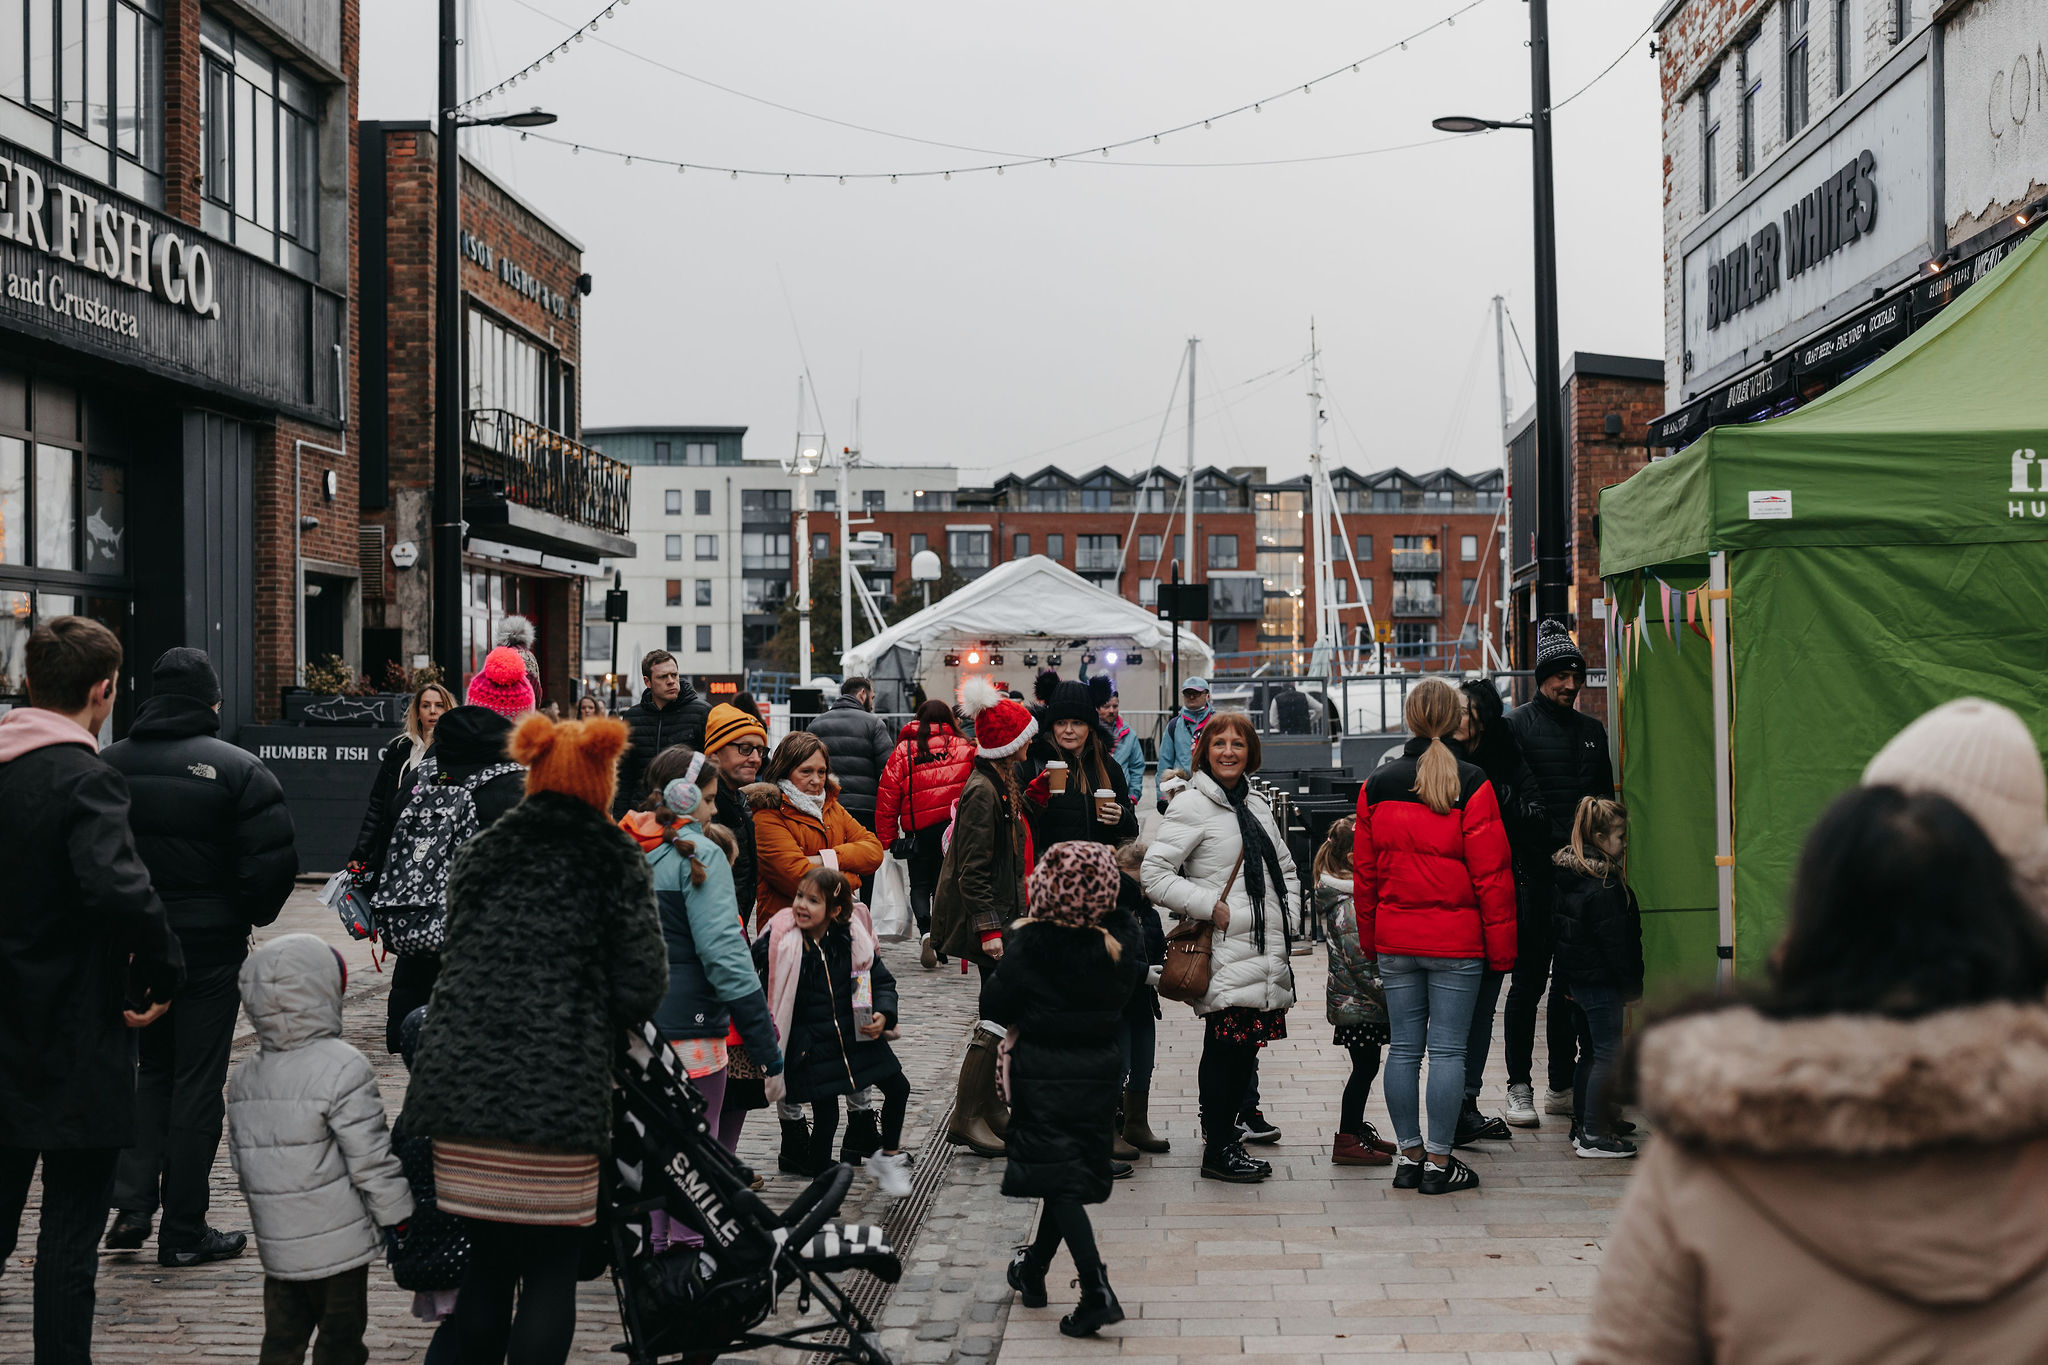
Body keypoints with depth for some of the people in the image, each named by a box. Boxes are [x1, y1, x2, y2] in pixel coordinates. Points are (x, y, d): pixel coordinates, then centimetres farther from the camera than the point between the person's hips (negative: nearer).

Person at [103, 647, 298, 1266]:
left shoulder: (109, 764, 2)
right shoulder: (237, 769, -11)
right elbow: (274, 861, -16)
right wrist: (249, 914, 2)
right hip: (210, 947, -4)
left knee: (151, 1069, 20)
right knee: (197, 1082, 3)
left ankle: (132, 1204, 8)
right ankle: (184, 1232, 8)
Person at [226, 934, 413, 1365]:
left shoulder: (244, 1078, 6)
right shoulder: (343, 1069, -17)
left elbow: (241, 1161, 13)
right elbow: (370, 1158, -16)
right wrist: (397, 1216, -5)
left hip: (277, 1245, 6)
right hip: (339, 1242, -6)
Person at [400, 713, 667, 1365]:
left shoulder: (480, 854, 12)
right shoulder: (616, 860, 0)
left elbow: (457, 957, 18)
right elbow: (643, 987, -2)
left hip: (462, 1084, 4)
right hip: (560, 1097, -4)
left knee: (488, 1261, 15)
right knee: (550, 1272, 3)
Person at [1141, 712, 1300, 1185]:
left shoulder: (1256, 804, 18)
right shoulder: (1192, 806, -7)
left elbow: (1284, 867, 29)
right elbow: (1154, 874, -13)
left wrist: (1287, 912, 13)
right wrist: (1210, 907, -16)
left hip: (1266, 952, 7)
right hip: (1225, 954, -7)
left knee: (1245, 1047, 9)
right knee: (1228, 1046, -8)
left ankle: (1224, 1135, 20)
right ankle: (1218, 1151, 0)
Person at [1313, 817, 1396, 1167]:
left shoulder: (1355, 892, 12)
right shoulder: (1348, 904, -20)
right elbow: (1360, 961, -23)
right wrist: (1389, 996, -19)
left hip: (1356, 1002, 10)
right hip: (1359, 1002, -10)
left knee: (1366, 1066, 16)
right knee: (1365, 1067, -3)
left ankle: (1356, 1129, 27)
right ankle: (1347, 1141, 3)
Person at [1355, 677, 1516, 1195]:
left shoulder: (1376, 785, 3)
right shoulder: (1471, 785, -10)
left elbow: (1363, 871, 9)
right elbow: (1492, 874, -9)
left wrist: (1369, 938, 18)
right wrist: (1501, 947, -2)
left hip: (1395, 941, 4)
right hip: (1457, 941, -4)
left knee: (1403, 1047, 10)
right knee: (1448, 1050, 1)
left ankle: (1409, 1155, 15)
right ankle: (1439, 1162, 4)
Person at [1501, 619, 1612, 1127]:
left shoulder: (1592, 730, 16)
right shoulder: (1517, 725, -2)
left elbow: (1606, 799, 20)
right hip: (1535, 872, -5)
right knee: (1529, 981, -2)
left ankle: (1563, 1086, 17)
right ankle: (1520, 1087, 4)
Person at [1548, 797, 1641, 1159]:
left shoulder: (1567, 877, 8)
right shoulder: (1604, 887, -20)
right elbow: (1614, 941, -19)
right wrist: (1631, 984, -9)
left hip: (1574, 977, 10)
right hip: (1599, 980, -10)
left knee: (1589, 1053, 17)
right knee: (1607, 1054, -4)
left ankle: (1582, 1127, 23)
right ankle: (1593, 1136, -3)